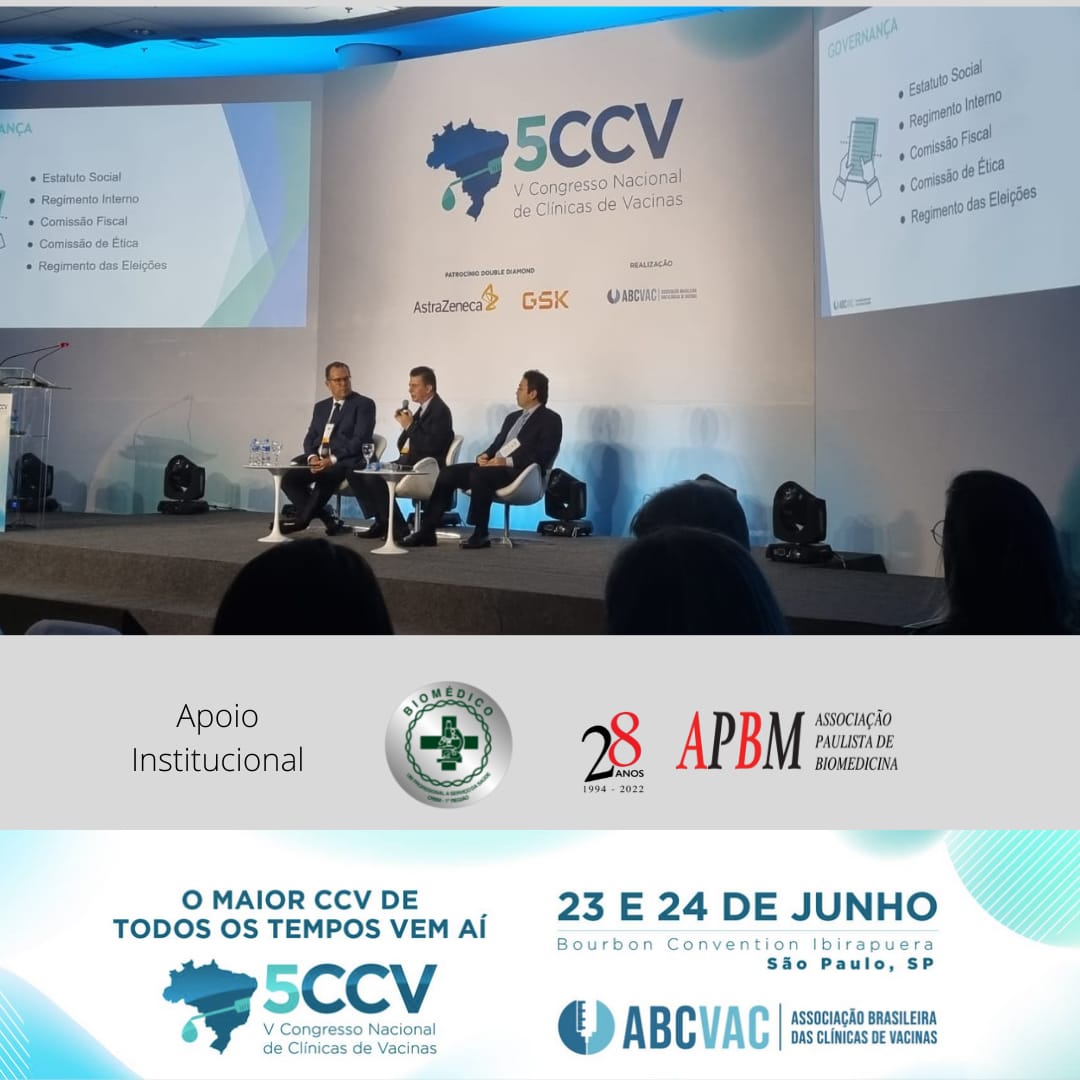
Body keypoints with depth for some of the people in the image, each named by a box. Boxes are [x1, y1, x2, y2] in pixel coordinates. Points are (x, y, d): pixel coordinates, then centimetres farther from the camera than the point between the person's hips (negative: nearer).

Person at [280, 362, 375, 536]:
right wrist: (312, 457, -9)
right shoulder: (321, 406, 21)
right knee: (286, 474, -19)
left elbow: (360, 440, -10)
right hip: (318, 459, 6)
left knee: (325, 476, -38)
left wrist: (333, 459, -21)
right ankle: (327, 519, -16)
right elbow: (310, 437, 15)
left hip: (345, 461, -6)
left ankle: (302, 519, -18)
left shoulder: (364, 404, 1)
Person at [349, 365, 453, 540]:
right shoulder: (422, 409, 17)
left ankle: (397, 527, -15)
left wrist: (410, 426, -15)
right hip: (408, 462, 10)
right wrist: (405, 424, 1)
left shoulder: (440, 411, -9)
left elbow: (431, 446, -21)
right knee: (356, 473, 1)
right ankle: (382, 521, 1)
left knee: (374, 477, -27)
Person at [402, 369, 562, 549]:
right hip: (494, 467, 8)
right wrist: (486, 455, 0)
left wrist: (508, 461, -21)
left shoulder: (551, 420, 0)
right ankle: (427, 531, -10)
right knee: (447, 473, -9)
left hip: (520, 472, -8)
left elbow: (543, 455, -13)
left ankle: (481, 534, -26)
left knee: (479, 474, -35)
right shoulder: (513, 417, 25)